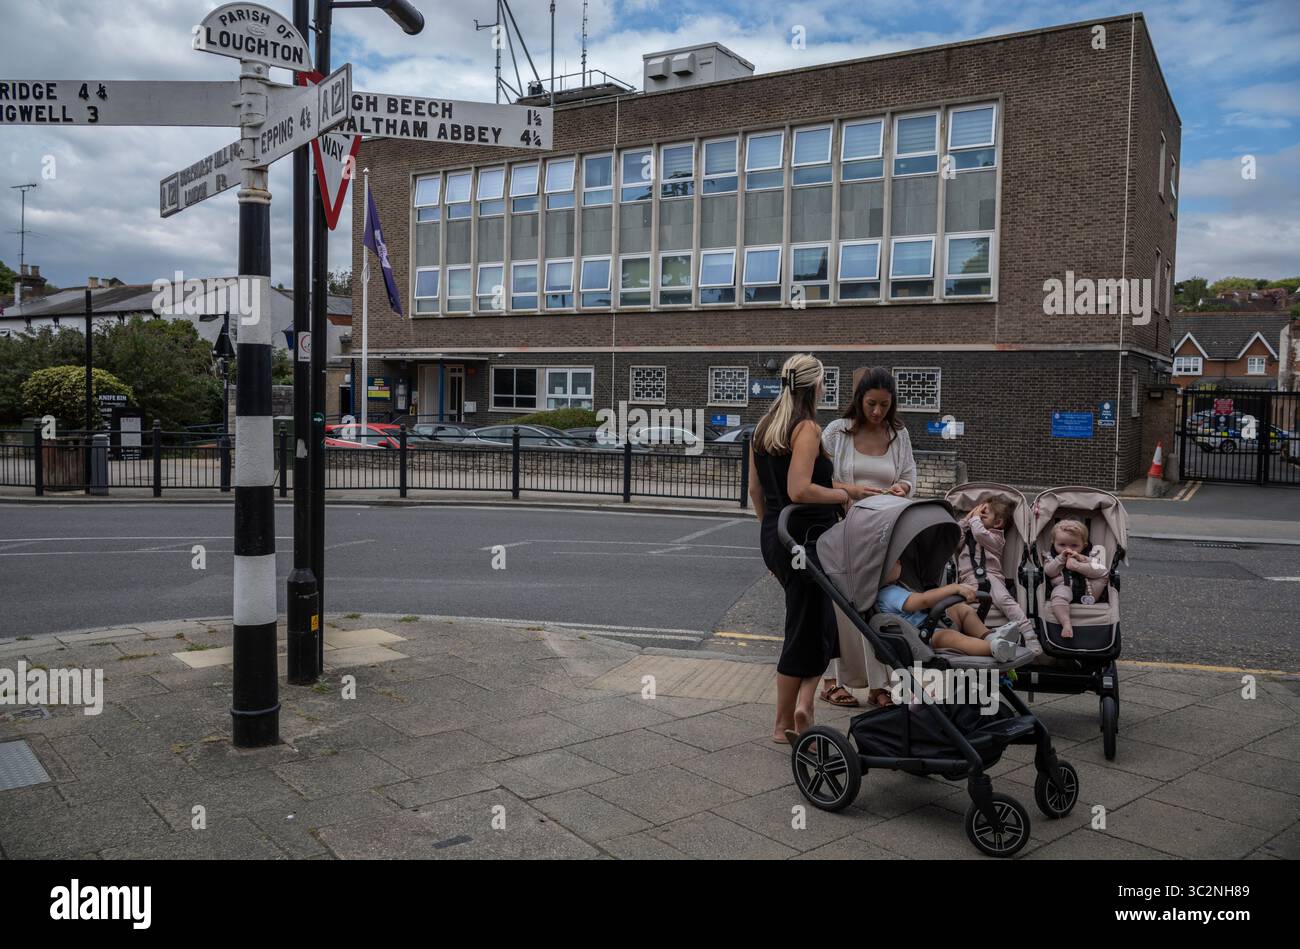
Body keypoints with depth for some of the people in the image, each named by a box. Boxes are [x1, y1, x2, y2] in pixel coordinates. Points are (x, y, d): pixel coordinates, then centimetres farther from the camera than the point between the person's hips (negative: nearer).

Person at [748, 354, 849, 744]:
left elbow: (755, 489, 14)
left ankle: (802, 703, 16)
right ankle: (785, 723, 10)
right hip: (805, 539, -8)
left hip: (773, 537, 8)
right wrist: (842, 495, -9)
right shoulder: (807, 429, -15)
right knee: (806, 630, 4)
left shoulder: (763, 428, 10)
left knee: (816, 622, 19)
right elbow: (799, 490, -25)